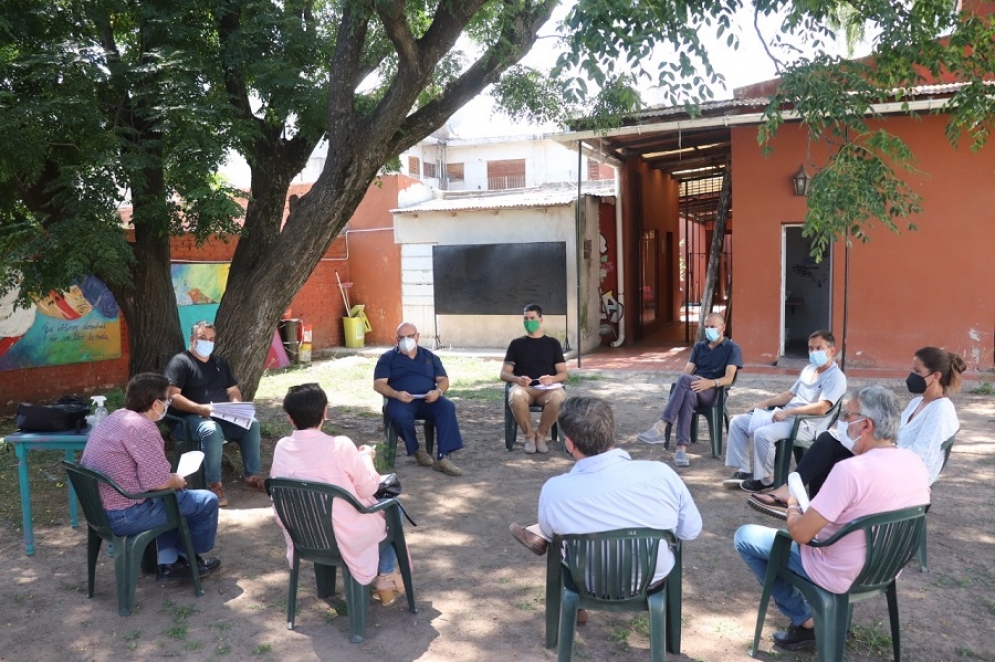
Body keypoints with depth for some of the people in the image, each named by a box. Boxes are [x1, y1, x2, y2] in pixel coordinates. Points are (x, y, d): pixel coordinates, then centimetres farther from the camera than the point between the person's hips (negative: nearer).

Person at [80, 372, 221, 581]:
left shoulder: (113, 419, 10)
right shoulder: (142, 427, -20)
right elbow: (158, 482, -24)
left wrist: (171, 479, 13)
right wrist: (177, 481, -2)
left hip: (97, 509, 10)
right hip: (123, 515, -10)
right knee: (206, 501, 2)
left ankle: (168, 563, 26)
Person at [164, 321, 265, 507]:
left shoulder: (219, 362, 19)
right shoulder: (180, 362, -4)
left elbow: (233, 390, 19)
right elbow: (172, 396, -15)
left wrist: (236, 405, -5)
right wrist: (200, 409, -27)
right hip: (190, 418, -6)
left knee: (251, 423, -16)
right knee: (212, 430, -38)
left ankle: (253, 475, -7)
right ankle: (214, 485, -29)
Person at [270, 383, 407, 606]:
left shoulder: (282, 447, -8)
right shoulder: (340, 446, -23)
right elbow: (368, 488, -12)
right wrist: (366, 456, 6)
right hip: (346, 537, -5)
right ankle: (386, 580, 28)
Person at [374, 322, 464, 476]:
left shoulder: (430, 357, 20)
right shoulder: (387, 358, 11)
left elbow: (444, 380, 13)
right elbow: (378, 384, 1)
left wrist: (438, 391, -11)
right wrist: (396, 394, -20)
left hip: (428, 400, 2)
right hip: (401, 400, -2)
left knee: (447, 406, -30)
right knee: (400, 416, -37)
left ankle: (442, 457, -32)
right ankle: (416, 450, -7)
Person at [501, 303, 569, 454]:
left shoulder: (553, 343, 15)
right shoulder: (516, 344, 15)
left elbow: (563, 374, 9)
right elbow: (504, 373, 9)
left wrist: (552, 379, -15)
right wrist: (517, 379, -15)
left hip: (547, 389, 0)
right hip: (523, 388, 0)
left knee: (559, 397, -37)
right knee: (515, 396, -38)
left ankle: (541, 435, -12)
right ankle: (529, 435, -14)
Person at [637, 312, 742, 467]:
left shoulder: (732, 348, 8)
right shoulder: (699, 346, 24)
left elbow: (728, 378, -6)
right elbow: (687, 371, 12)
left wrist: (710, 382, -26)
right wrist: (692, 382, -12)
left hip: (712, 392, -3)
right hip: (693, 389, 3)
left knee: (685, 379, -36)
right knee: (688, 395, -37)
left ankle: (661, 426, -45)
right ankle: (682, 448, -48)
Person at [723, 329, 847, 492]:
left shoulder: (835, 376, -10)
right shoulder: (808, 369, 18)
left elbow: (821, 408, -23)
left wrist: (787, 412, -22)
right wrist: (767, 402, 8)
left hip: (807, 425, -9)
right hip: (786, 416, 9)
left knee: (762, 433, -33)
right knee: (738, 422, 0)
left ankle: (765, 479, -12)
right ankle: (743, 471, 1)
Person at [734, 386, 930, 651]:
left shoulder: (850, 470, -31)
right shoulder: (916, 463, -7)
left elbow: (800, 534, -27)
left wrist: (793, 507, -5)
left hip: (839, 576, -7)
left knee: (745, 536, 5)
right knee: (818, 520, 31)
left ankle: (805, 621, 10)